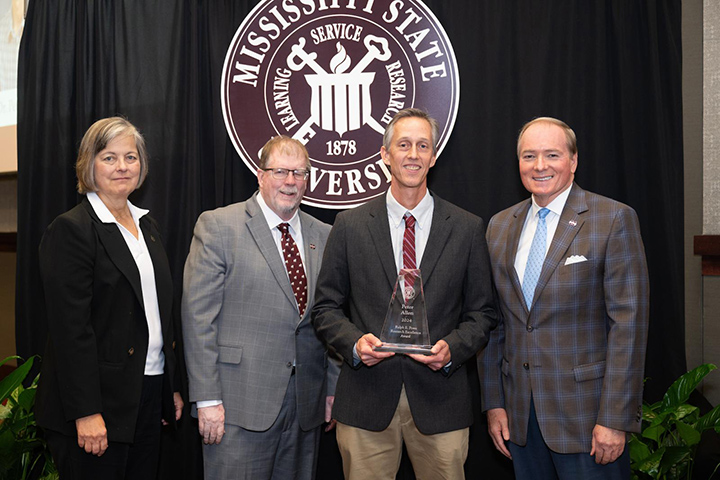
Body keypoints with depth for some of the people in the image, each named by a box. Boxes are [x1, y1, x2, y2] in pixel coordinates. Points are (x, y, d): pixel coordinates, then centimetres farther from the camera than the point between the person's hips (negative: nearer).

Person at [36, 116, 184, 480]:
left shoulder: (147, 226, 13)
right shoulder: (71, 229, -11)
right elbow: (70, 327, -17)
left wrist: (173, 387, 16)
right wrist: (86, 413, -20)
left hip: (149, 395, 7)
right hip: (99, 402, -7)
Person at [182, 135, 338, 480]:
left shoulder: (323, 236, 11)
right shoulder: (218, 226, -3)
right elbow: (198, 315, -7)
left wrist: (333, 388, 9)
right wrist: (208, 399, -12)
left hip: (306, 406, 4)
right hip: (241, 405, -4)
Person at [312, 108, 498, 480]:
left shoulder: (467, 229, 4)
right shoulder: (349, 226, 4)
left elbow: (482, 312, 7)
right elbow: (326, 307, 6)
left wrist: (452, 348, -11)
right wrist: (354, 343, -12)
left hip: (439, 397, 1)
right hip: (366, 400, 0)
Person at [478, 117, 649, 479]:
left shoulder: (614, 220, -7)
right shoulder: (500, 226, 9)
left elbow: (628, 323, -11)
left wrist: (615, 419, -14)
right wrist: (493, 403, 6)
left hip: (585, 410, -4)